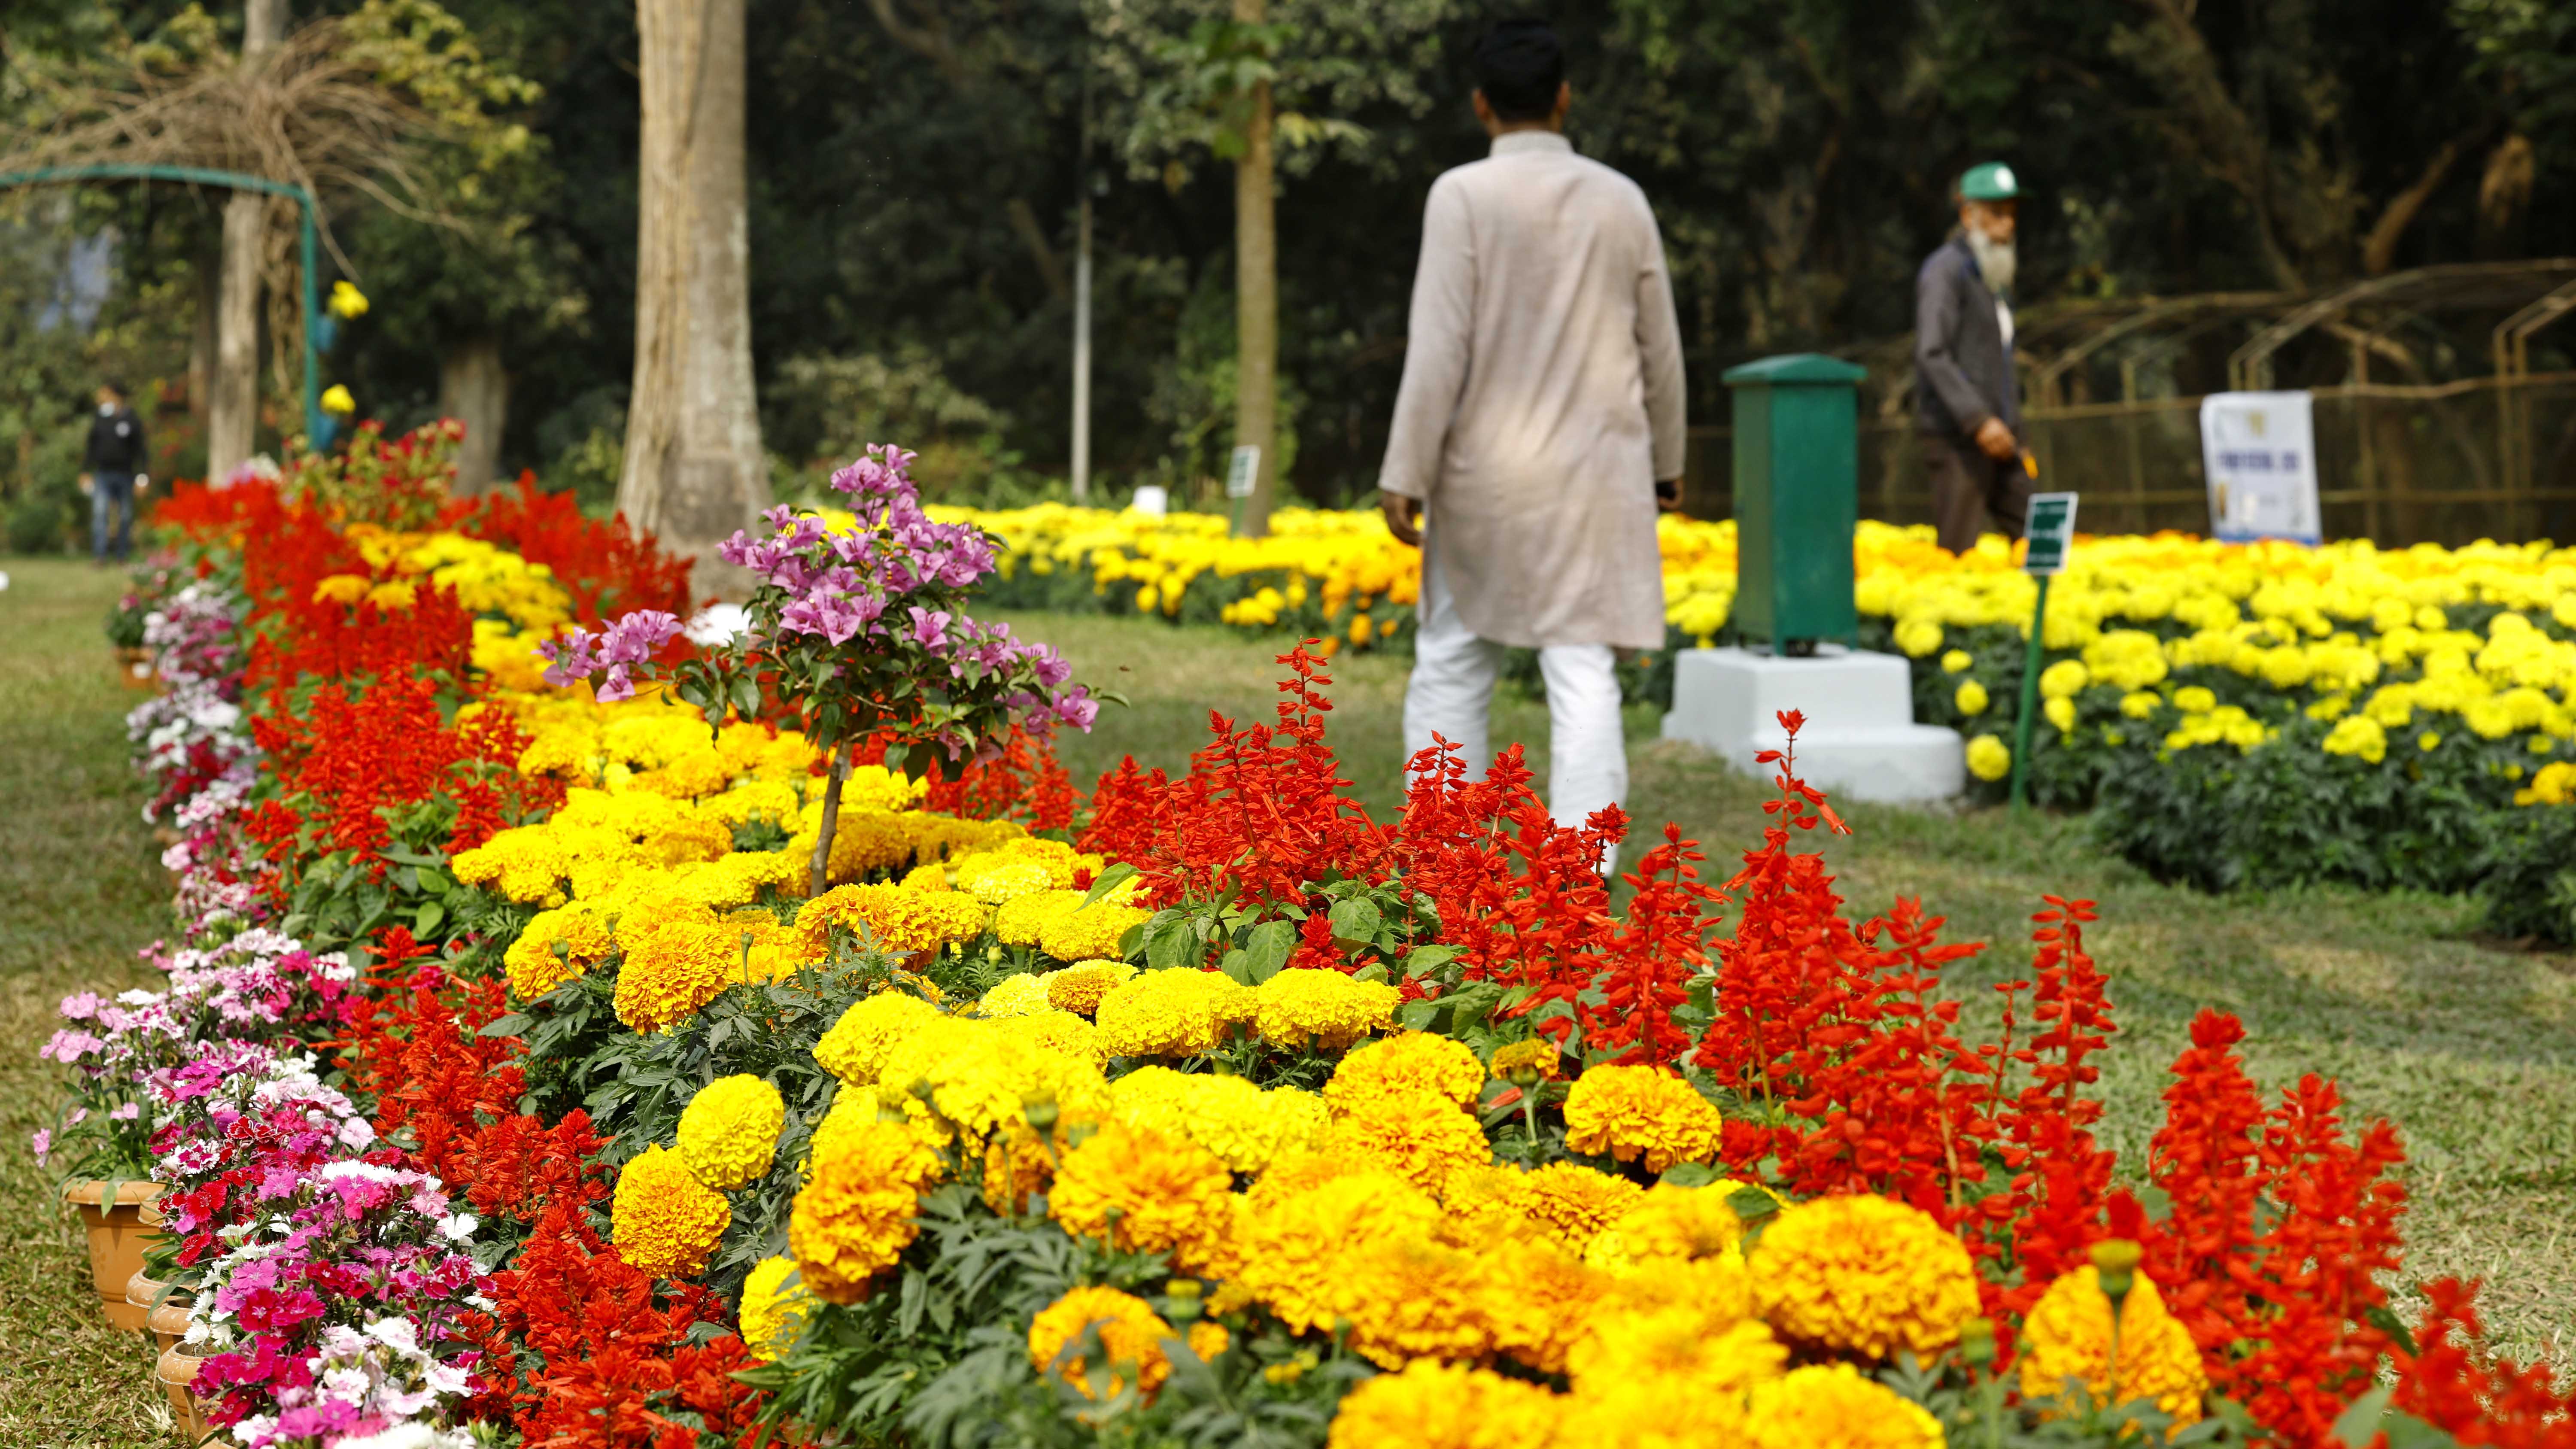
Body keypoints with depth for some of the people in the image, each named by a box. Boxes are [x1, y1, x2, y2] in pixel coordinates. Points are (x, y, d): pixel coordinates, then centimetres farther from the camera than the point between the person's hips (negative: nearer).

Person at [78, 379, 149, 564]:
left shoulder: (132, 421, 1)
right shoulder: (99, 420, 9)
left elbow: (140, 450, 0)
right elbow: (91, 448, 16)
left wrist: (142, 477, -6)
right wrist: (85, 472, 11)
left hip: (125, 475, -1)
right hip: (102, 475, 1)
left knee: (125, 517, 4)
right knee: (99, 513, -13)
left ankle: (122, 557, 13)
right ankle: (100, 555, -18)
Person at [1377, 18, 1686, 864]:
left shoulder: (1463, 195, -7)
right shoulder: (1623, 200, 5)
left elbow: (1439, 347, -13)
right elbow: (1661, 351, 12)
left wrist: (1405, 476, -9)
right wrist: (1665, 461, 26)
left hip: (1489, 479, -3)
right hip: (1601, 479, 3)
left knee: (1451, 674, 10)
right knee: (1585, 681, 0)